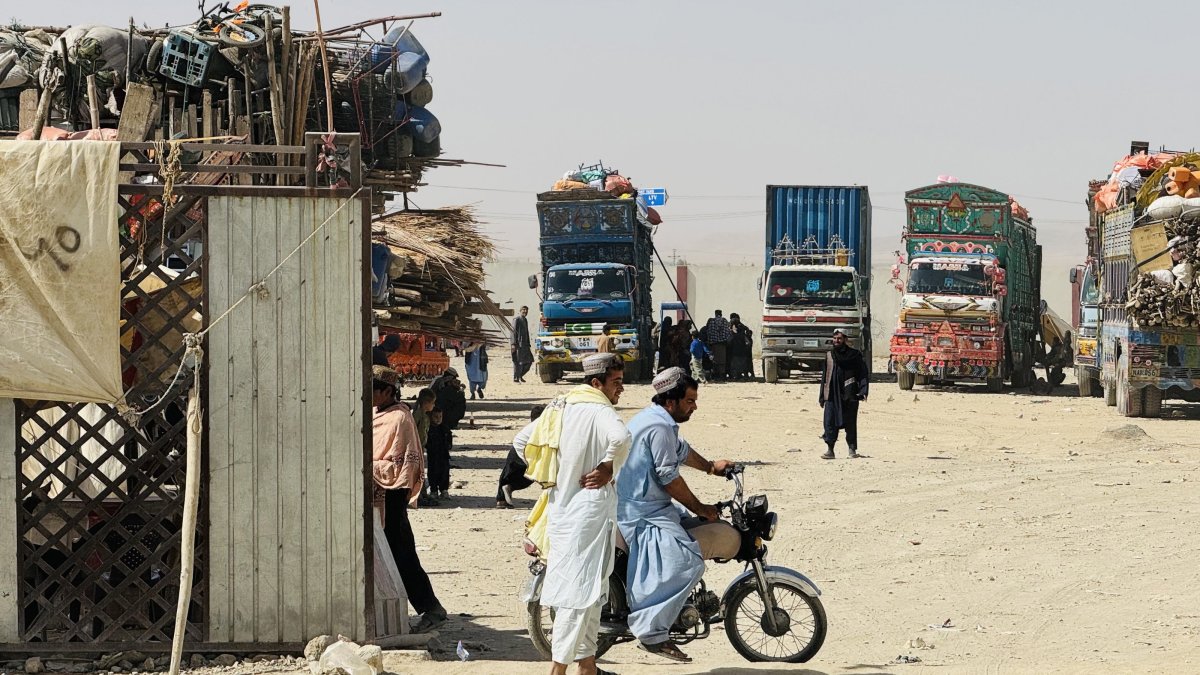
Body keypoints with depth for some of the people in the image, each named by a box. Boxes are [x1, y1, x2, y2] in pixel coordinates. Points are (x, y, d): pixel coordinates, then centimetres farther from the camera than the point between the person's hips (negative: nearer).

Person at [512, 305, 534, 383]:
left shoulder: (525, 320, 20)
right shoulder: (517, 320, -5)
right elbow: (513, 332, -11)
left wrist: (529, 344, 22)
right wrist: (514, 344, -19)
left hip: (525, 344, 8)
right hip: (518, 344, -8)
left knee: (529, 360, 3)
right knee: (518, 361, -7)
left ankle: (520, 375, 15)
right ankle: (516, 378, -3)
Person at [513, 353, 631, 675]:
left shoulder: (560, 407, 13)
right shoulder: (599, 411, -13)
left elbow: (521, 440, 20)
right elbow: (620, 437, -35)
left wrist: (548, 473, 18)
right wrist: (609, 468, -20)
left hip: (561, 503, 9)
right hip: (589, 509, -9)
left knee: (591, 589, 17)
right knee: (580, 589, -7)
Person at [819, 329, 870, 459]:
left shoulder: (854, 355, 1)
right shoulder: (829, 355, 13)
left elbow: (863, 374, -1)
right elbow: (825, 375, 17)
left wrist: (863, 391, -14)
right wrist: (822, 395, 13)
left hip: (849, 394, -3)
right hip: (832, 394, 3)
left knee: (850, 423, 3)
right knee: (830, 422, -5)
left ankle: (852, 450, 13)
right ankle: (830, 450, -3)